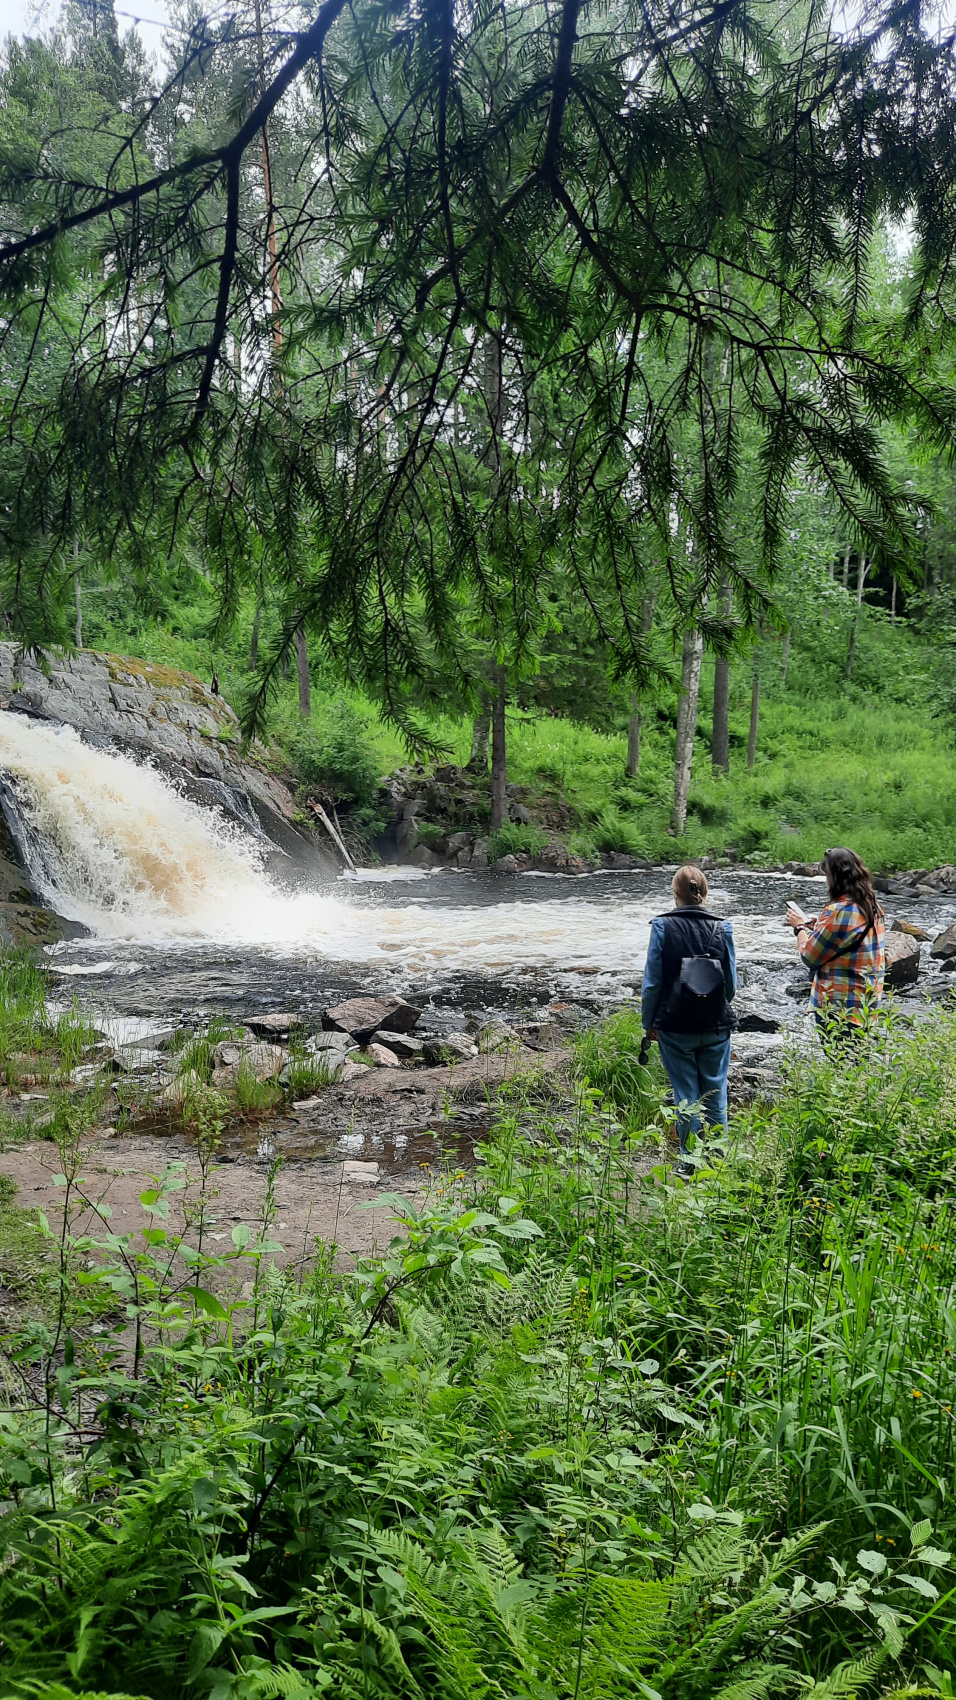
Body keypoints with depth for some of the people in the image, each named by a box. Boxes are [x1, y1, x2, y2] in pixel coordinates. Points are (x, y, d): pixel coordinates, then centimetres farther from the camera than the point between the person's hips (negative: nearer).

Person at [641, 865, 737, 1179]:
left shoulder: (663, 927, -10)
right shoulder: (722, 928, -4)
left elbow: (652, 981, -7)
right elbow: (731, 983, 2)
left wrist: (649, 1022, 5)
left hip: (676, 1027, -2)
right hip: (716, 1027, 2)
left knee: (686, 1096, 8)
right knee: (715, 1094, 13)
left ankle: (689, 1164, 15)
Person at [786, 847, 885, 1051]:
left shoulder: (839, 911, -20)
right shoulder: (871, 907, 7)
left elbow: (810, 956, -14)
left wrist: (800, 926, 3)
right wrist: (812, 923, 14)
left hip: (838, 1006, -9)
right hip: (866, 1002, 9)